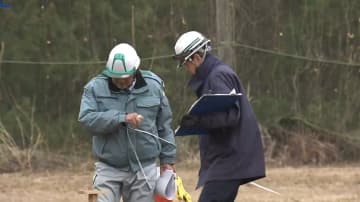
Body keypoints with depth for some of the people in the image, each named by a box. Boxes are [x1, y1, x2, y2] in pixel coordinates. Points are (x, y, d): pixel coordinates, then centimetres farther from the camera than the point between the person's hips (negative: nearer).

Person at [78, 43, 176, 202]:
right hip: (109, 169, -2)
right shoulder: (95, 87, -3)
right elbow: (87, 119, -17)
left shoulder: (153, 86, 4)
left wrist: (167, 159, 10)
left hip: (144, 168, 2)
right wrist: (122, 118, -26)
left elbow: (164, 126, 11)